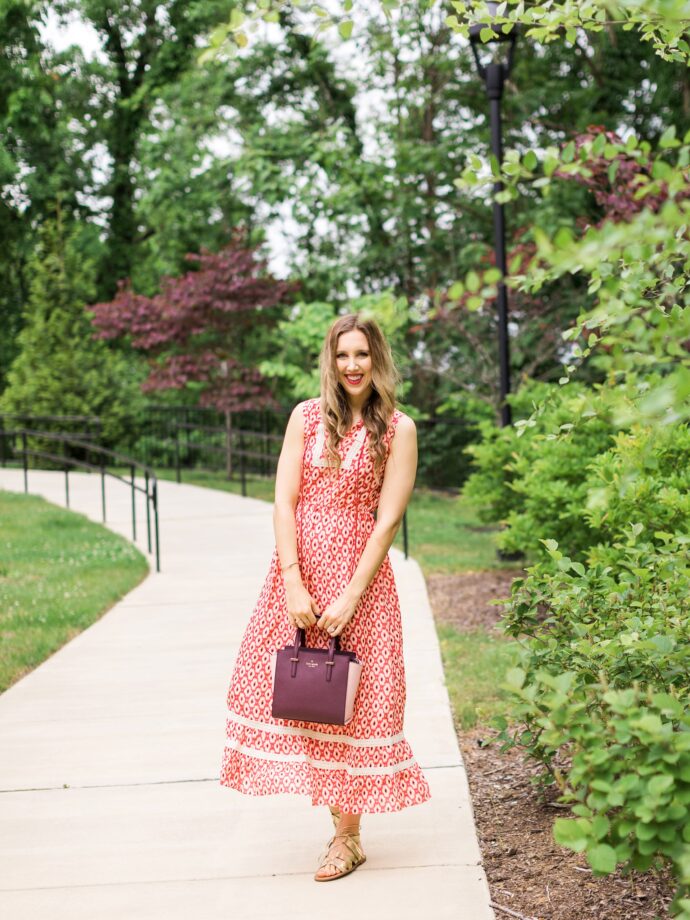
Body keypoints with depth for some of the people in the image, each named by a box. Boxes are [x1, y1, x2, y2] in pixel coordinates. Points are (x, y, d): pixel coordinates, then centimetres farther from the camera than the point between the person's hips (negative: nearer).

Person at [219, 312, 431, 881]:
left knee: (351, 702, 2)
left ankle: (348, 837, 13)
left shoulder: (397, 429, -3)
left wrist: (351, 597, -14)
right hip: (297, 570, 3)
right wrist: (294, 586, -10)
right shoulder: (306, 417, 4)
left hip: (359, 574, -3)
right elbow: (285, 503, -1)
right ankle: (334, 797, 26)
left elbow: (388, 520, -8)